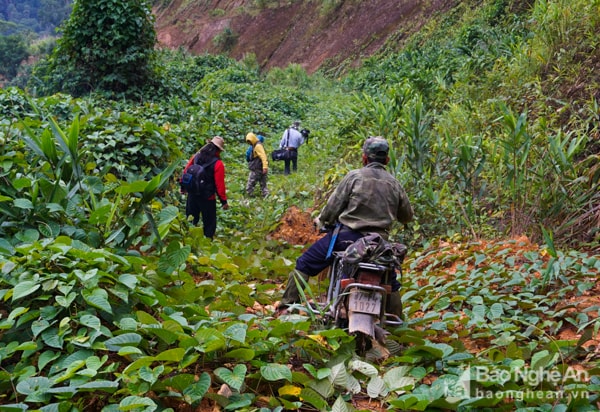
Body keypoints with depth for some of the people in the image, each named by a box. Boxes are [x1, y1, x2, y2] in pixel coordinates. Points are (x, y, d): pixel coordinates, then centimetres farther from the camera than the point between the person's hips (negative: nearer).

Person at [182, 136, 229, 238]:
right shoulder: (218, 164, -18)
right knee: (209, 223, 7)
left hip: (192, 194, 6)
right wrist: (224, 201, -8)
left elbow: (186, 171, 6)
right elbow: (220, 184, -17)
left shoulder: (196, 156, -1)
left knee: (191, 221, 18)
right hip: (207, 197, -6)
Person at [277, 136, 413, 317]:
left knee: (304, 264, 10)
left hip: (348, 235, -3)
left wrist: (321, 220, 16)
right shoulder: (395, 184, 8)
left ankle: (285, 307, 7)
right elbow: (407, 216, 18)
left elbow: (334, 206, -4)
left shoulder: (354, 176, -2)